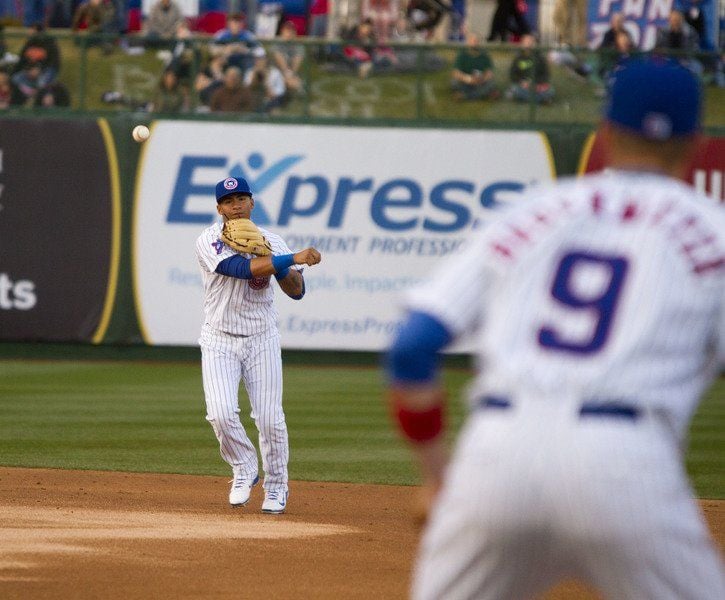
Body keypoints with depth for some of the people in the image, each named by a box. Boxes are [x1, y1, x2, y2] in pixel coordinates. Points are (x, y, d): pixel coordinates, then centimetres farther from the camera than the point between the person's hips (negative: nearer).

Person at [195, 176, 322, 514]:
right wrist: (293, 258, -32)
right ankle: (244, 469, 9)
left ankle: (276, 486, 16)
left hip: (261, 341, 2)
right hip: (219, 343, -2)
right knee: (222, 413, -18)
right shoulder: (209, 242, -10)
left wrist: (275, 266, -20)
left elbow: (297, 291, -3)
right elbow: (242, 268, -27)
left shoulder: (270, 242, 2)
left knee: (269, 418, -4)